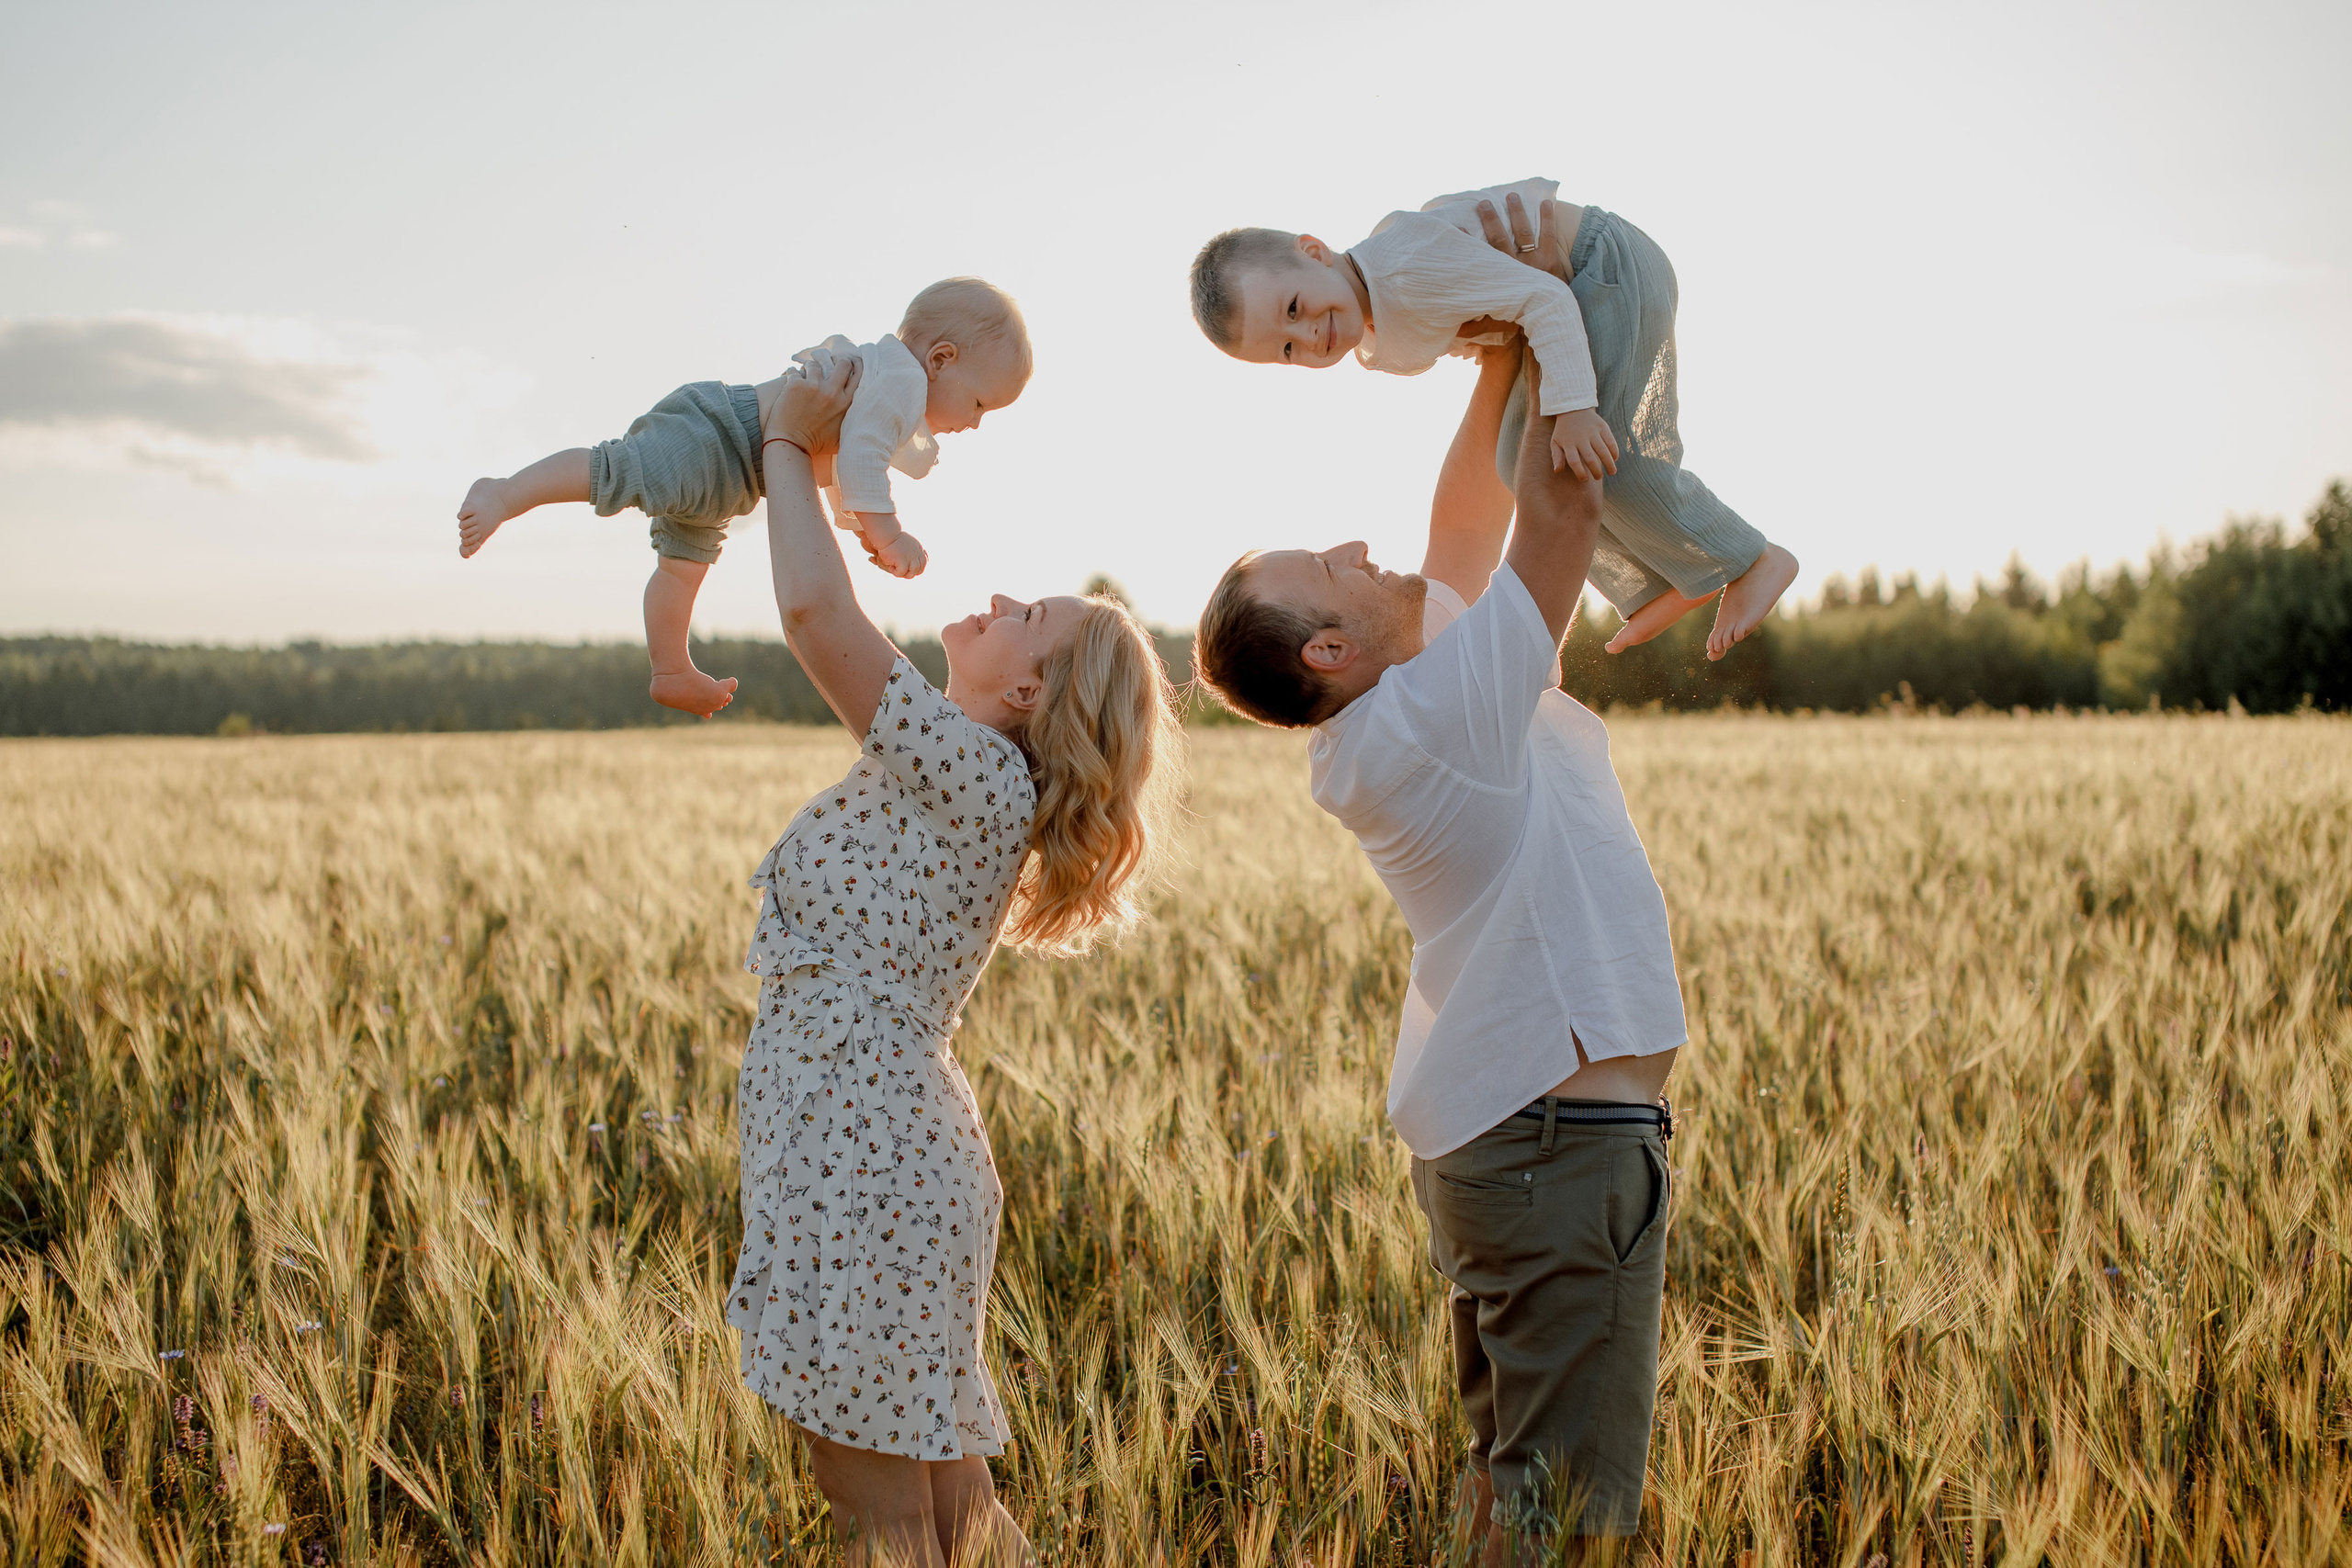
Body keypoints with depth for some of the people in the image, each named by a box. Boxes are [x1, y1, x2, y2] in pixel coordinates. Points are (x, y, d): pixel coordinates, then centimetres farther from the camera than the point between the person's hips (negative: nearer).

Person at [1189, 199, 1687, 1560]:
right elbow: (1562, 508, -15)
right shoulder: (1432, 717, -18)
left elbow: (1468, 530, 17)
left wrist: (1502, 360, 10)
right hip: (1562, 1139, -10)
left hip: (1491, 1129, 10)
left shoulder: (1408, 698, 7)